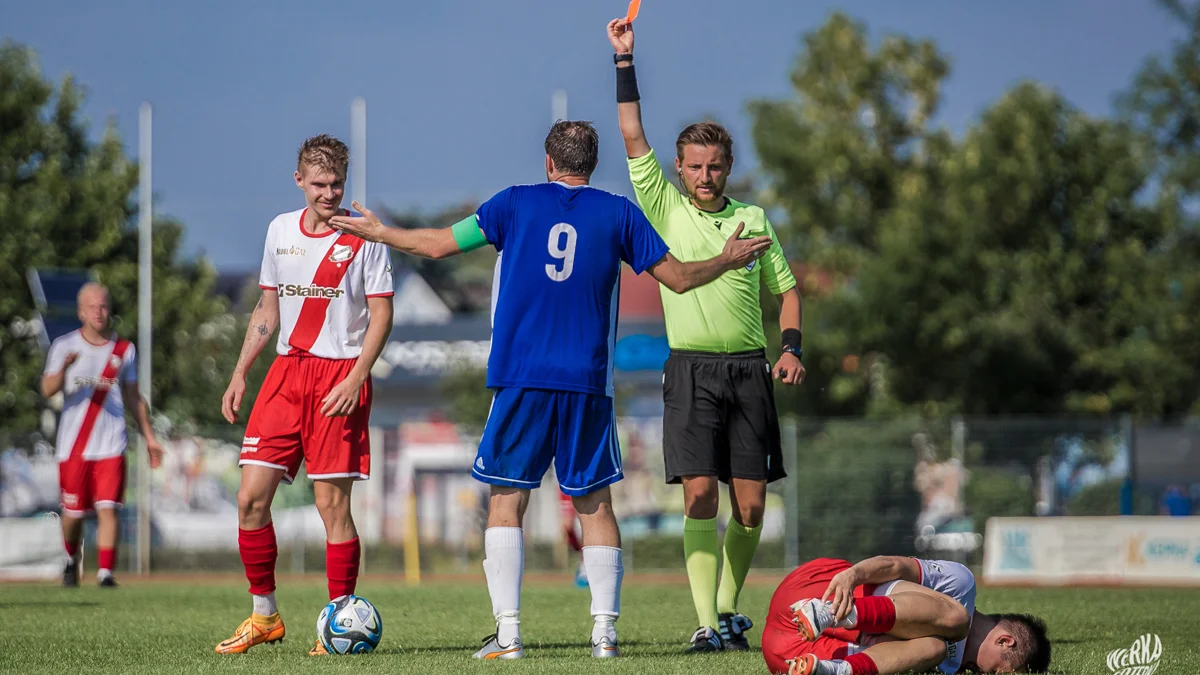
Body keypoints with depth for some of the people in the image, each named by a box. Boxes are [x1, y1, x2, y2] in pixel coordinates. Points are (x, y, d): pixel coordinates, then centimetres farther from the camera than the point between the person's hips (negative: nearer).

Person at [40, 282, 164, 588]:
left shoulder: (124, 350, 10)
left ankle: (106, 572, -14)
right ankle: (72, 560, 32)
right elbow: (47, 390, -12)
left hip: (110, 446, 1)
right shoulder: (64, 346, 1)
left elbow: (133, 398, 19)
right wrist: (63, 368, -32)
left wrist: (149, 437, 16)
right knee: (74, 513, 5)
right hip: (73, 445, -1)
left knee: (108, 508, -13)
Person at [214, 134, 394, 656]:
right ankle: (264, 616, 10)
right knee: (251, 497, -2)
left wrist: (355, 378, -15)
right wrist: (240, 373, 13)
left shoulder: (364, 236, -3)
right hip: (285, 373, 5)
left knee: (332, 502, -6)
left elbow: (381, 315, -4)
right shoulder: (281, 230, 12)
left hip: (340, 374, -5)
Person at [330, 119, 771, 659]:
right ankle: (605, 630, 1)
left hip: (520, 379, -1)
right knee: (594, 503, 8)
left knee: (507, 500, 3)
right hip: (588, 382, 1)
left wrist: (379, 233, 23)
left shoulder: (516, 203, 4)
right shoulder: (618, 213, 5)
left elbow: (438, 244, 6)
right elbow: (679, 277, 8)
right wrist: (729, 259, 27)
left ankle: (508, 632, -5)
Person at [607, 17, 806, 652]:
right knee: (699, 494, -13)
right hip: (691, 368, -2)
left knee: (750, 504, 0)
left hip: (749, 369, 2)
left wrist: (791, 348, 4)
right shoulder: (664, 208, 7)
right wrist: (624, 60, -2)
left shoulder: (753, 218, 13)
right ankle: (706, 622, -14)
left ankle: (728, 609, 17)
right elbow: (633, 136, 1)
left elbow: (786, 289, 19)